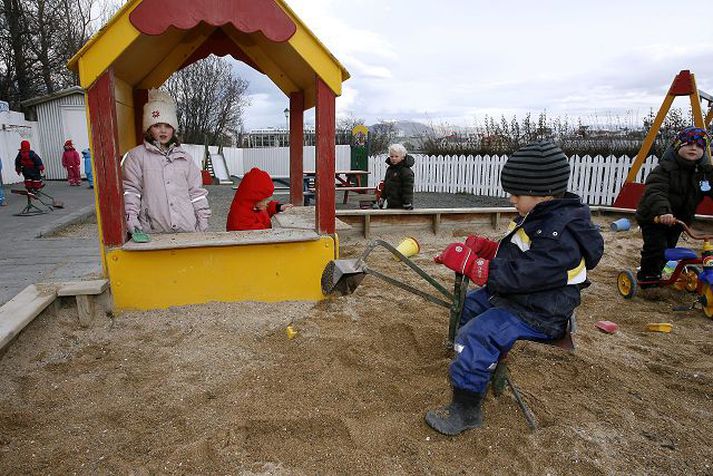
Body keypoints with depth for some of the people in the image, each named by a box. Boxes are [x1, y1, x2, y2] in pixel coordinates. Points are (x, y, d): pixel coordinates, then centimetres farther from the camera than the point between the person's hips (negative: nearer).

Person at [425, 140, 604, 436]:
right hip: (514, 295, 11)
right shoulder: (538, 216, 4)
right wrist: (484, 247, -3)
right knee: (468, 304, 20)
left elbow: (516, 276, -32)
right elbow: (513, 255, 14)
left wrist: (469, 262, -29)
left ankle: (465, 410, -9)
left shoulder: (559, 236, -28)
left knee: (477, 334, -24)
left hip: (538, 315, -11)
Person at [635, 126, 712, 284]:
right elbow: (654, 191, -35)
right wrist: (662, 211, -51)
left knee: (668, 248, 15)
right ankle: (646, 275, 7)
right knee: (656, 247, -15)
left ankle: (656, 273, 37)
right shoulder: (665, 168, -21)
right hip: (654, 218, -6)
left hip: (677, 220, 6)